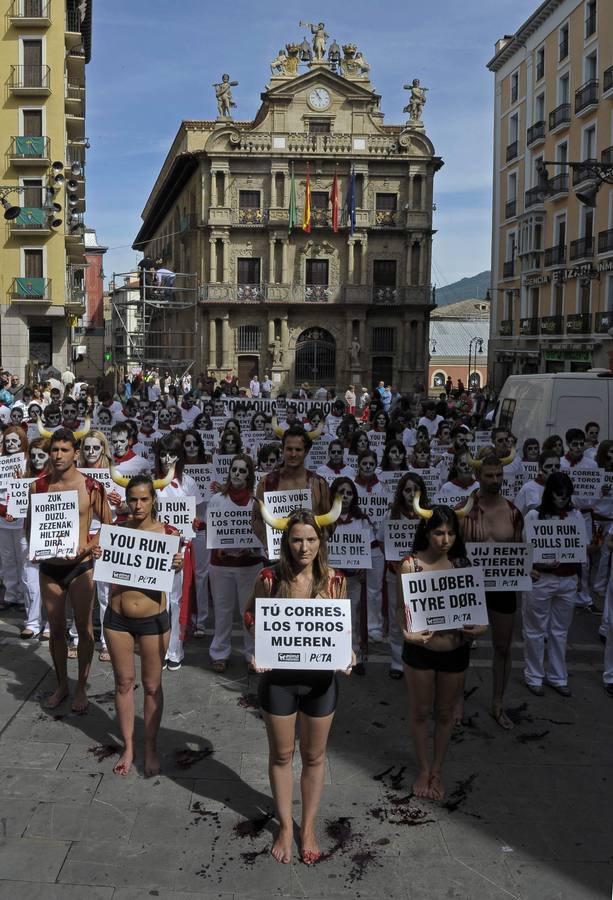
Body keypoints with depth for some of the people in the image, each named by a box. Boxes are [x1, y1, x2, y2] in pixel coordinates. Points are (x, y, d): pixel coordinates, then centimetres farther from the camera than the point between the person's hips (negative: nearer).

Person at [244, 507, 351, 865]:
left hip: (321, 678, 1)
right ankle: (285, 825, 35)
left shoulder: (335, 581, -7)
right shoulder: (270, 579, -10)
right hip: (278, 678, 0)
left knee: (314, 756, 15)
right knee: (281, 755, 15)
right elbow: (252, 620, 2)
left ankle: (309, 827, 35)